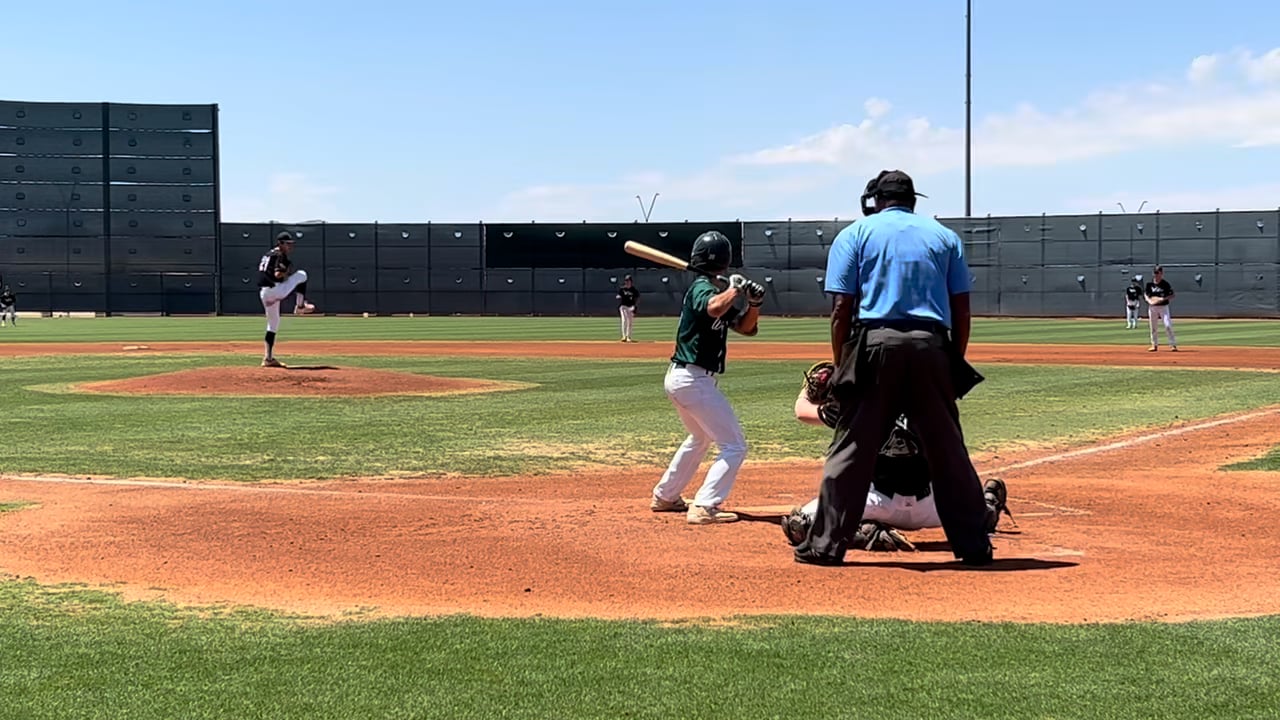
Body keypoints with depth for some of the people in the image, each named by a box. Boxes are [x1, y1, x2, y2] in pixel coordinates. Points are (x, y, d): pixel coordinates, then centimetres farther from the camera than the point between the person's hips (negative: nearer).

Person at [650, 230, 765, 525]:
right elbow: (714, 309, -38)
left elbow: (745, 327, 15)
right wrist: (735, 288, -22)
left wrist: (754, 303, -3)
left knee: (700, 438, 30)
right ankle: (704, 508, -14)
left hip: (679, 377, 10)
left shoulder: (714, 290, 14)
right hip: (694, 379, -10)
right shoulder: (702, 287, -13)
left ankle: (664, 496, 36)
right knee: (734, 446, -7)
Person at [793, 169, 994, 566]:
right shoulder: (944, 236, 17)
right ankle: (973, 544, 13)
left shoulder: (854, 234, 10)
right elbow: (961, 310, 11)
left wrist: (841, 366, 4)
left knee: (852, 448, 2)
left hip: (874, 344, -2)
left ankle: (825, 544, 2)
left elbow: (842, 309, 1)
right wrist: (954, 363, 16)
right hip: (931, 347, 2)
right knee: (948, 450, 9)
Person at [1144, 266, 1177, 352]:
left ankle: (1173, 345, -8)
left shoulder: (1166, 284, -5)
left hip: (1163, 307, -3)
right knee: (1153, 327, 8)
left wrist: (1164, 298, -21)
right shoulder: (1149, 284, 3)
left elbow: (1172, 296, -4)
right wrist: (1149, 300, -12)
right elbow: (1146, 294, 9)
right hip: (1152, 307, 3)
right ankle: (1155, 345, 21)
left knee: (1168, 325, -13)